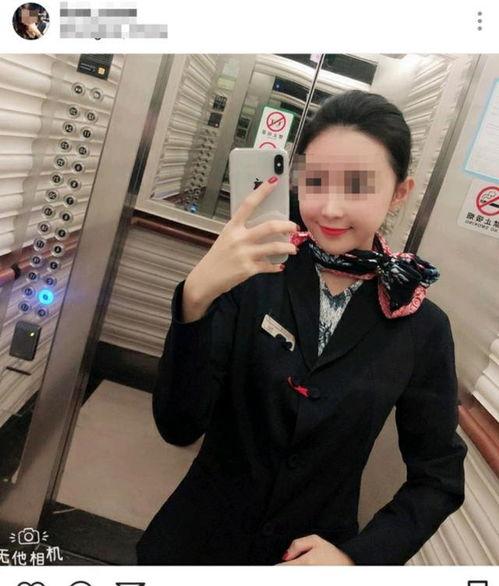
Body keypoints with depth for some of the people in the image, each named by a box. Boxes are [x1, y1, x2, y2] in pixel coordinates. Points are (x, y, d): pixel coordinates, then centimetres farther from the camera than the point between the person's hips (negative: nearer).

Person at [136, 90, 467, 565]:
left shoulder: (423, 329, -13)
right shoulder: (253, 276, -16)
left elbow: (439, 477, -2)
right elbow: (178, 427, -20)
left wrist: (358, 556, -13)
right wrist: (196, 297, -34)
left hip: (314, 555, 0)